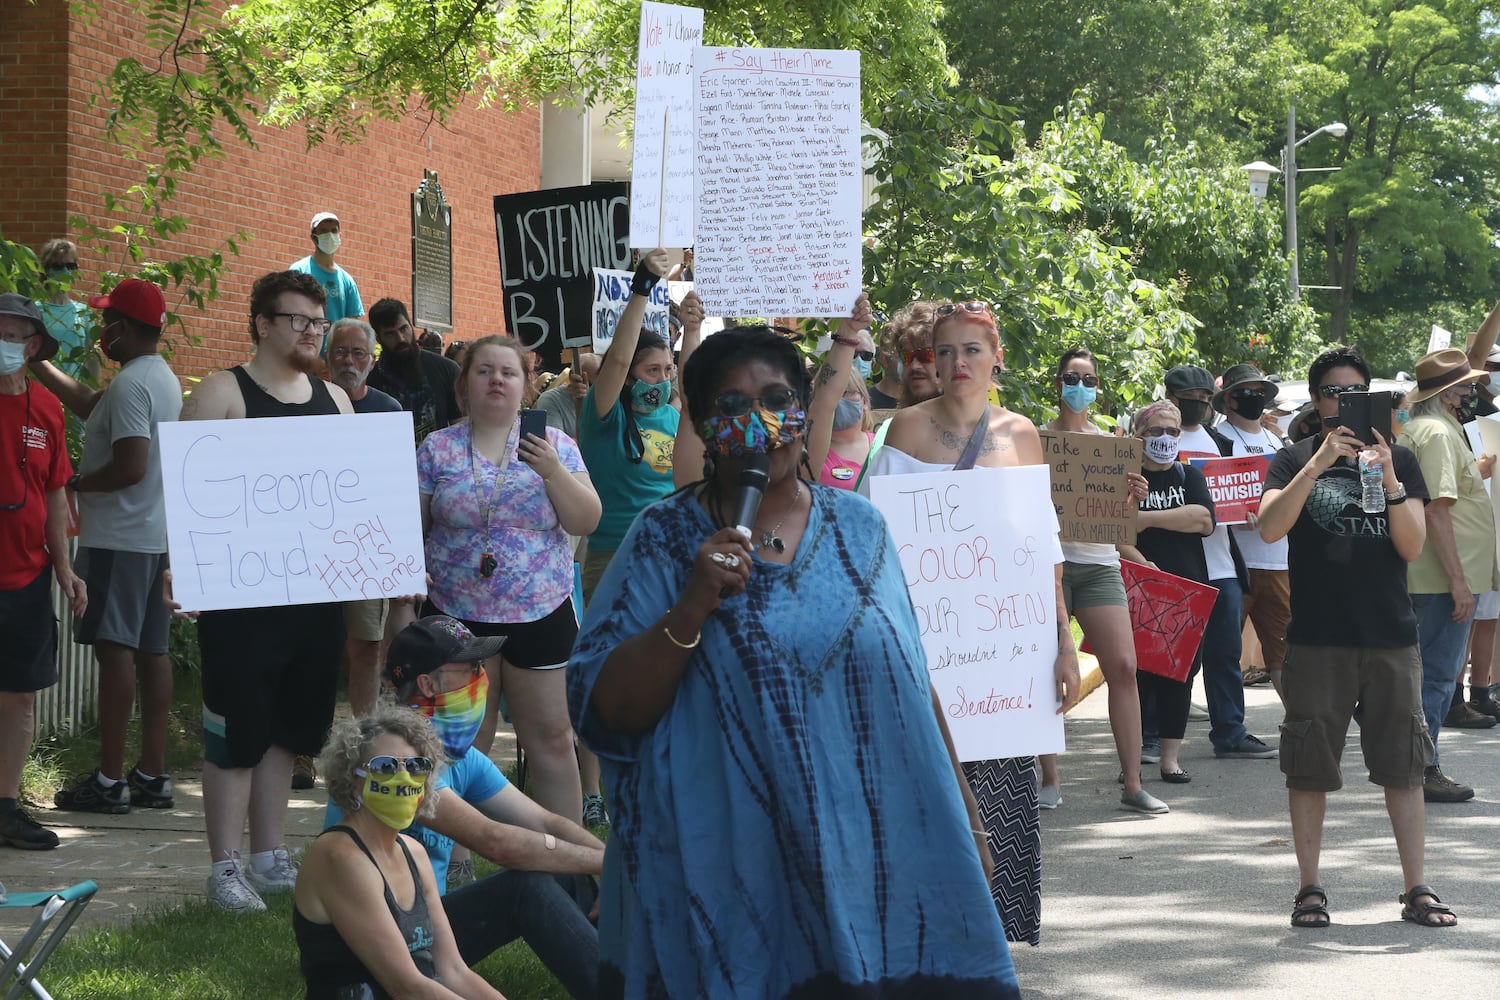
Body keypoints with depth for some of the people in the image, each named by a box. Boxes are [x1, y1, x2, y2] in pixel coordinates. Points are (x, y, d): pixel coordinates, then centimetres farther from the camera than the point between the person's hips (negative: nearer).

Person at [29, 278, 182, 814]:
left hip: (118, 539, -10)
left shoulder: (130, 384, -16)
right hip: (156, 535, 10)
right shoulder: (163, 378, 16)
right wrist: (37, 363, 30)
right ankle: (152, 774, 12)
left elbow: (130, 466, -24)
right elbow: (89, 403, 29)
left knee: (115, 649, -8)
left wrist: (77, 483, -9)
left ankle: (109, 780, -7)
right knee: (150, 651, 9)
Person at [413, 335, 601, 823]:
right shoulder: (437, 449, 3)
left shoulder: (555, 444, 3)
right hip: (457, 617, 0)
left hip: (541, 614, 0)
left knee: (550, 740, 4)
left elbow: (586, 521, -2)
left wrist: (552, 470, -16)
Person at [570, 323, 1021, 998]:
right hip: (725, 878, -2)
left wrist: (964, 823, 11)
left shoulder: (858, 528, 7)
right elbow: (605, 712, -8)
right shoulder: (665, 540, -2)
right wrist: (693, 606, -20)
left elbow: (913, 690, 12)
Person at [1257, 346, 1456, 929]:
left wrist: (1389, 481, -15)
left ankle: (1416, 889, 7)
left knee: (1404, 766, 2)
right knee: (1309, 767, 0)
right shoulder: (1296, 460, 5)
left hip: (1391, 637, 1)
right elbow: (1269, 528, -12)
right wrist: (1317, 464, -21)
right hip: (1317, 640, -1)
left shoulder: (1399, 460, 9)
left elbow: (1412, 547, 0)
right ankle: (1310, 888, 9)